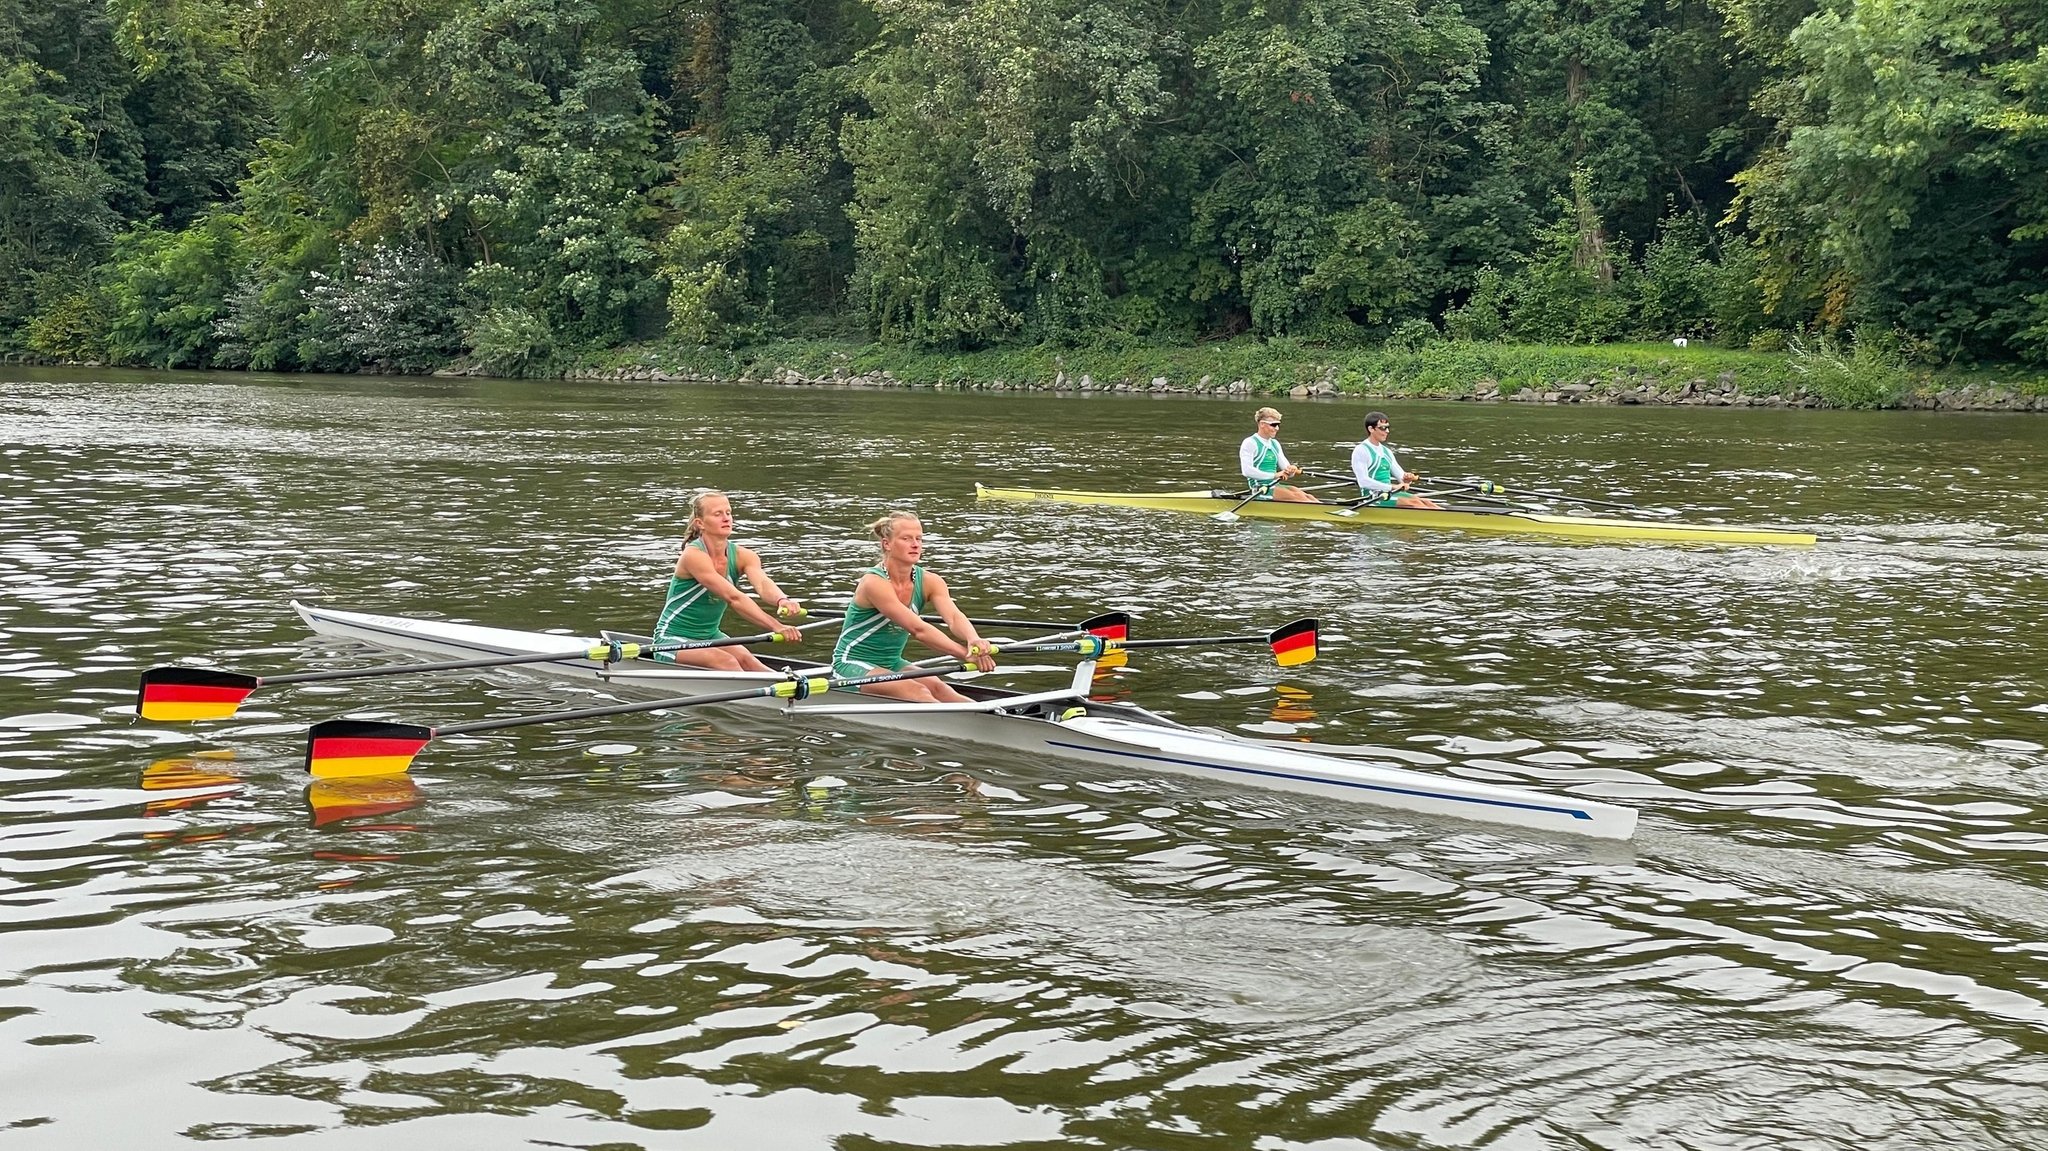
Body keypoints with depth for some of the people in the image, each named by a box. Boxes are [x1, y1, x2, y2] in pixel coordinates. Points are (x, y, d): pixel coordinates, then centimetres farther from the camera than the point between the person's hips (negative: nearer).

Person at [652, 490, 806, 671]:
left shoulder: (742, 556, -3)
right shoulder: (693, 555, -22)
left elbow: (763, 584, -25)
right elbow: (733, 598, -33)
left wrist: (782, 600, -50)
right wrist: (776, 626, -43)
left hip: (711, 636, 5)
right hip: (673, 640, -5)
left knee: (745, 660, -23)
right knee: (726, 662, -30)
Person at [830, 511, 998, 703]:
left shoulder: (929, 581, -1)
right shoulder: (874, 583, -22)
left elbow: (954, 617, -20)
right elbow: (918, 630, -30)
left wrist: (974, 641, -43)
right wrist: (968, 653, -37)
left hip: (891, 663, 6)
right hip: (853, 665, -6)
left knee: (937, 688, -23)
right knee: (916, 692, -29)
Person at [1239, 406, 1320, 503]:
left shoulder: (1275, 444, 20)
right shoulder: (1250, 443, -5)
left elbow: (1285, 467, 18)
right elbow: (1247, 470, -18)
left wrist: (1291, 470, -9)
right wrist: (1274, 475, -22)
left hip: (1275, 486, 7)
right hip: (1260, 490, -7)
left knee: (1306, 496, -19)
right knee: (1297, 496, -27)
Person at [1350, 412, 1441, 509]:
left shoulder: (1386, 451, 18)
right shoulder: (1361, 451, -7)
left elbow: (1400, 474, 16)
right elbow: (1363, 481, -19)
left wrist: (1406, 479, -10)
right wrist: (1392, 487, -23)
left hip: (1389, 494, 8)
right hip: (1373, 498, -8)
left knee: (1424, 502, -13)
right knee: (1413, 502, -23)